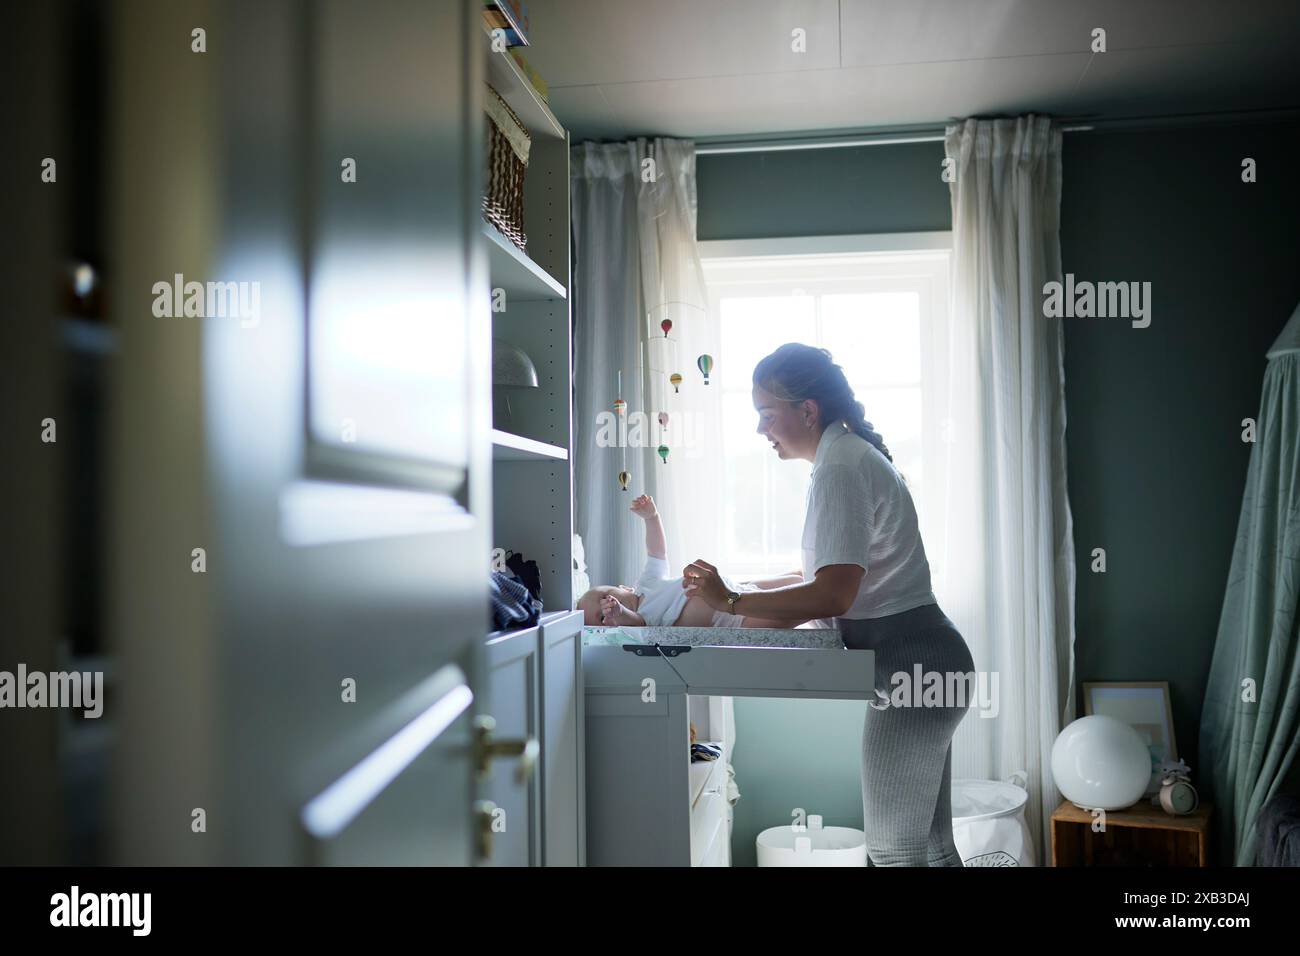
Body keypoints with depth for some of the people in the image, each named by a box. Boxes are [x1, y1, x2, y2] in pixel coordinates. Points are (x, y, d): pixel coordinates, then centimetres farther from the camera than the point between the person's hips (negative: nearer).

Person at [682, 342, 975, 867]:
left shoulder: (839, 468, -16)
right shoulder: (854, 455, 15)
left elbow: (833, 595, -24)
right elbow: (832, 574, 20)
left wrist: (731, 601, -18)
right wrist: (744, 587, 13)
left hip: (912, 666, -10)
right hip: (922, 663, 10)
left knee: (894, 847, -2)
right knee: (929, 844, 15)